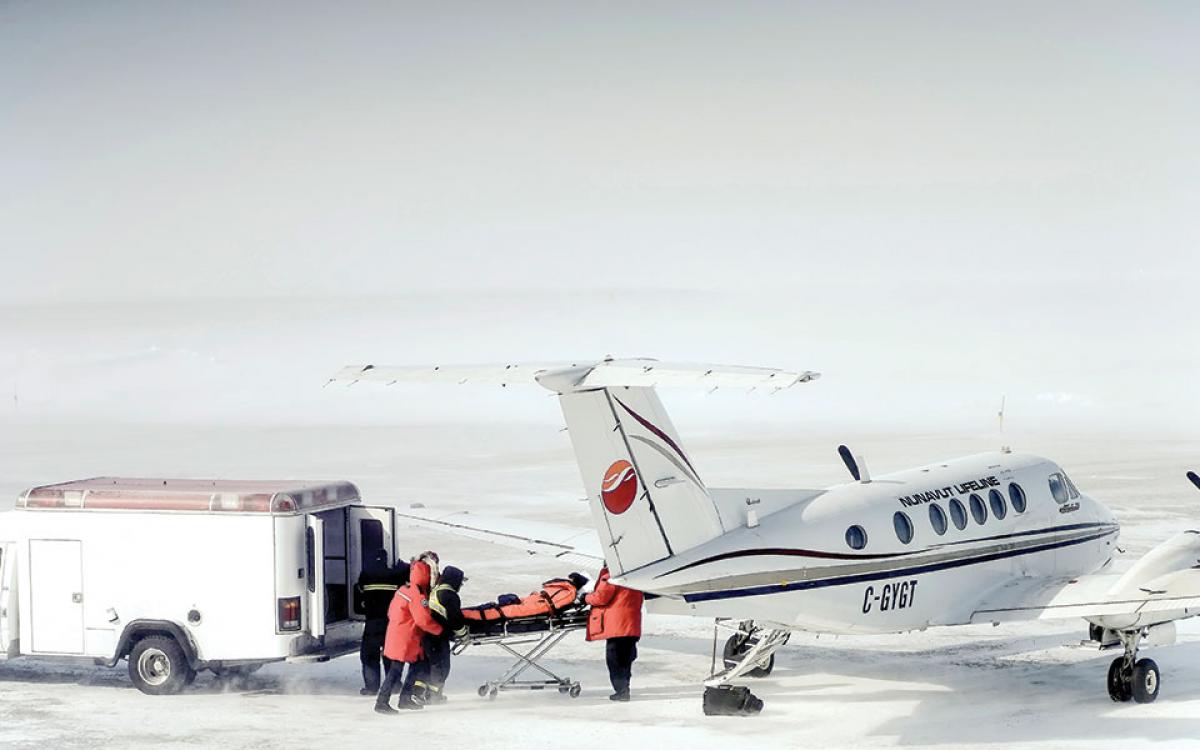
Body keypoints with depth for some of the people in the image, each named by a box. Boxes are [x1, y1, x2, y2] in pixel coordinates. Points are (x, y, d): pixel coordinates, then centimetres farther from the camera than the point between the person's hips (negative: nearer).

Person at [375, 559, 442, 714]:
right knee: (396, 670, -6)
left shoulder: (403, 589, 10)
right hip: (405, 640, -10)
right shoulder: (418, 594, -19)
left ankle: (405, 699, 24)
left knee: (416, 665, 18)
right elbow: (423, 620, -22)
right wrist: (440, 630, -10)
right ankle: (382, 703, -4)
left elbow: (391, 612, 17)